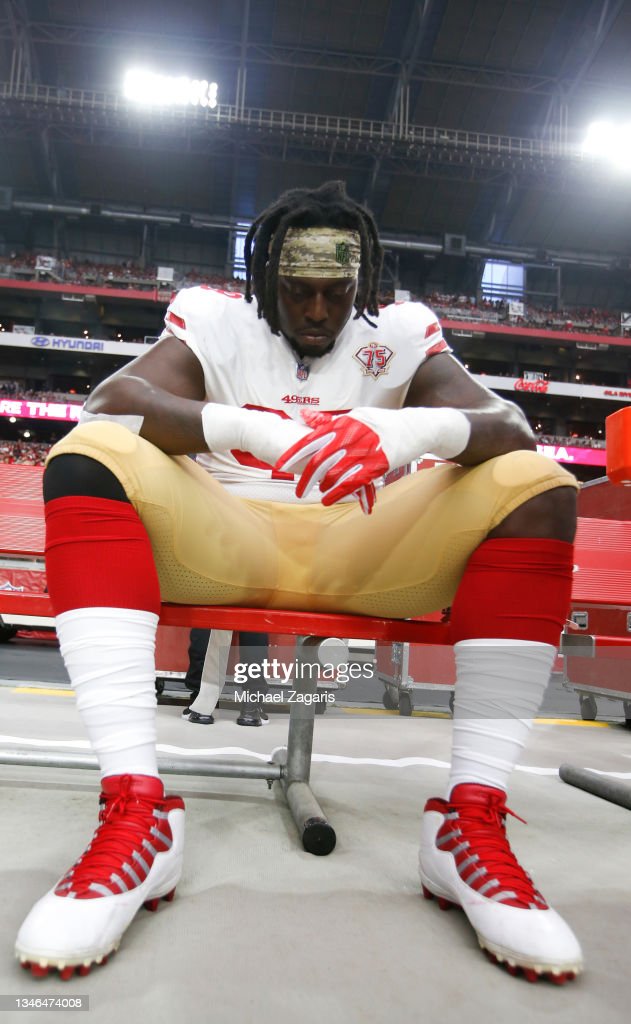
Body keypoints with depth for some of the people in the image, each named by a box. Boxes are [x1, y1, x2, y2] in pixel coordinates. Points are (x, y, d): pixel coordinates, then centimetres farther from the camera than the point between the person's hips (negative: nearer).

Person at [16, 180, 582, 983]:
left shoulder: (400, 336, 9)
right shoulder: (215, 322, 6)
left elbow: (511, 428, -6)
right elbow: (110, 400, -13)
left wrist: (418, 430, -30)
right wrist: (247, 426, -32)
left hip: (360, 560, 2)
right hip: (221, 548, 0)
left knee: (536, 483, -17)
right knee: (89, 453, -24)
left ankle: (471, 824, -22)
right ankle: (135, 813, -31)